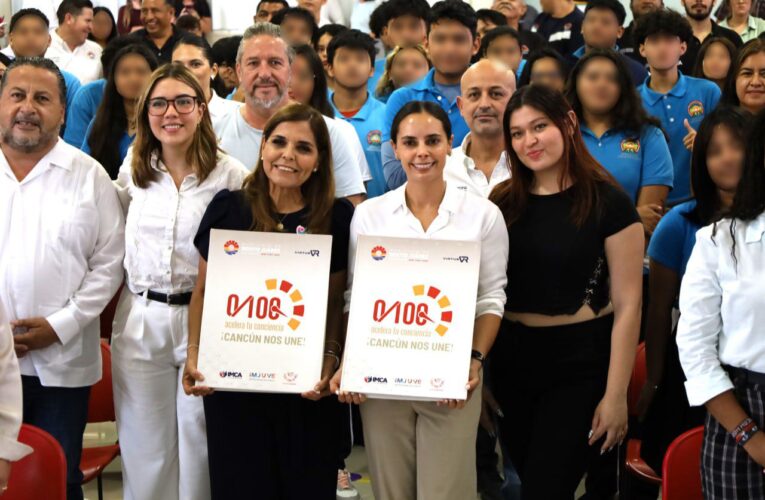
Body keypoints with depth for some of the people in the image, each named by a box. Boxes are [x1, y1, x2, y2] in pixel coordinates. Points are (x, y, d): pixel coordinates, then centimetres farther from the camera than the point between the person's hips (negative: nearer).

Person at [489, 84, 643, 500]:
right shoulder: (502, 203, 3)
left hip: (580, 364, -5)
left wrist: (615, 395, -12)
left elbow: (627, 305, -10)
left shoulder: (608, 202, -10)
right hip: (511, 361, 5)